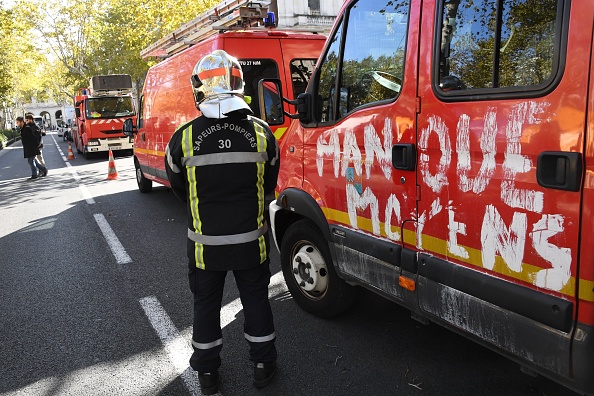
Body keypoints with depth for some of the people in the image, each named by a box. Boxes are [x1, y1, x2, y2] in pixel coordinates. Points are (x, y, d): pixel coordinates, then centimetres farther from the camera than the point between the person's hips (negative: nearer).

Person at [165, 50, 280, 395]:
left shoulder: (184, 137, -14)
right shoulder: (262, 132, -11)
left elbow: (180, 189, 2)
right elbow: (269, 186, 3)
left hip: (205, 242, 0)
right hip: (251, 240, 1)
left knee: (206, 304, 18)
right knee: (256, 299, 18)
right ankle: (263, 364, 33)